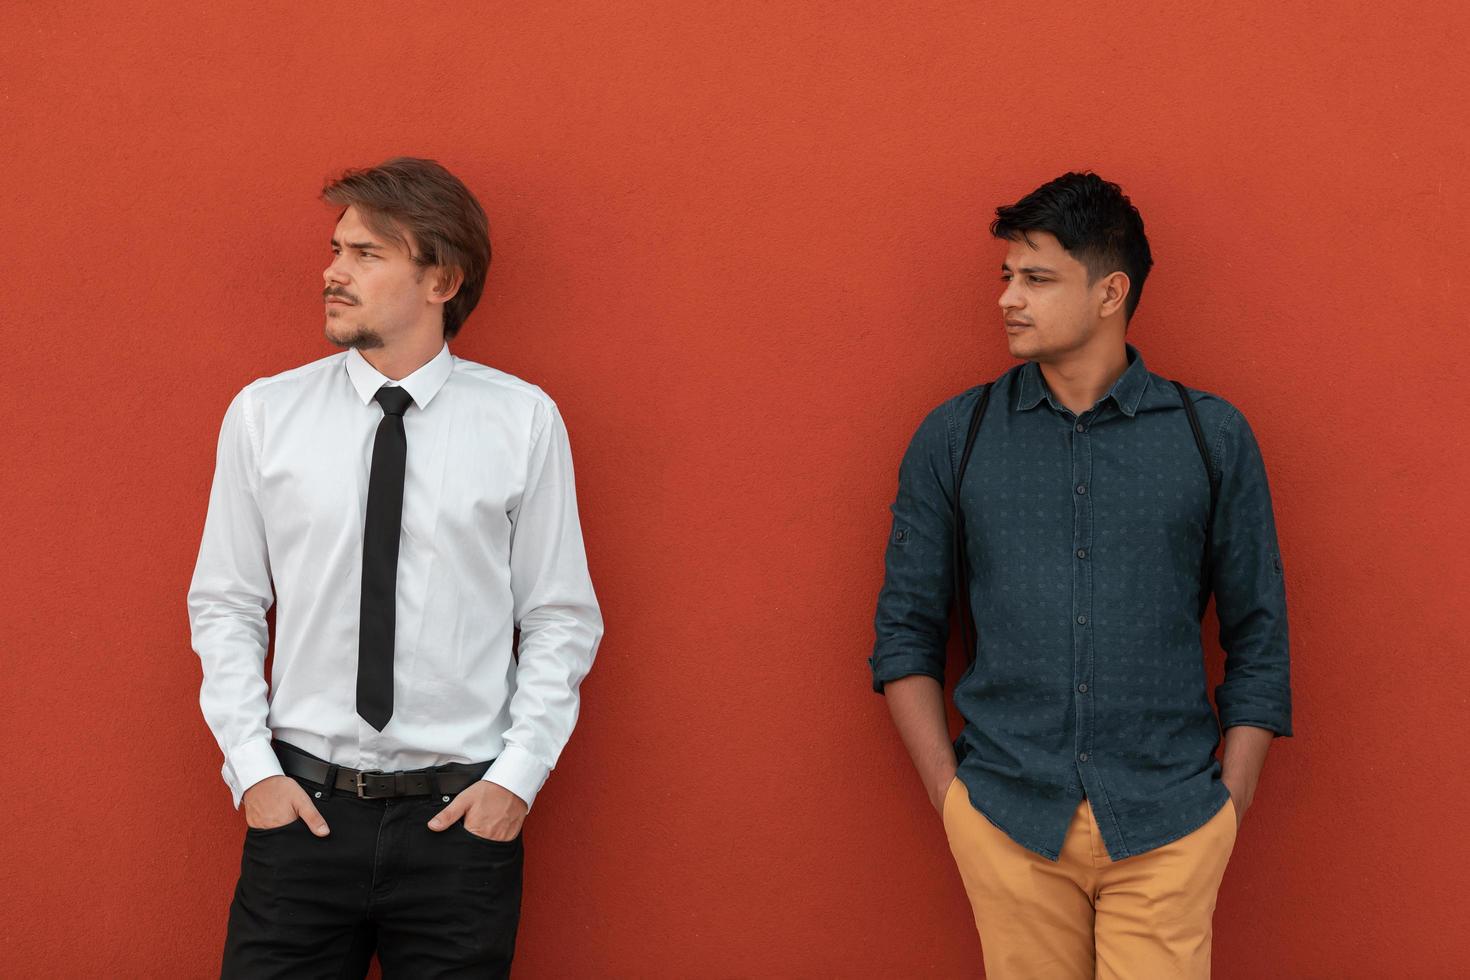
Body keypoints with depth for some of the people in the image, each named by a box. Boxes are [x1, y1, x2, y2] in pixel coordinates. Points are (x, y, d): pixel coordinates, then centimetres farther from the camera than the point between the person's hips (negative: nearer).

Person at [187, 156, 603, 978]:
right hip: (300, 808, 1)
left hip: (464, 816, -1)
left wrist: (519, 776, -6)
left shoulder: (524, 421, -1)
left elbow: (562, 619, 2)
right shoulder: (263, 414, 3)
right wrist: (251, 767, -1)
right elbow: (225, 605, 7)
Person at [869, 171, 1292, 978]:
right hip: (1008, 818, 1)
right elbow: (906, 630, 8)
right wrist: (949, 791, 0)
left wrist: (1230, 804, 0)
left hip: (1169, 825, 0)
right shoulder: (954, 438, 5)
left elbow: (1258, 633, 7)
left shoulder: (1213, 436, 4)